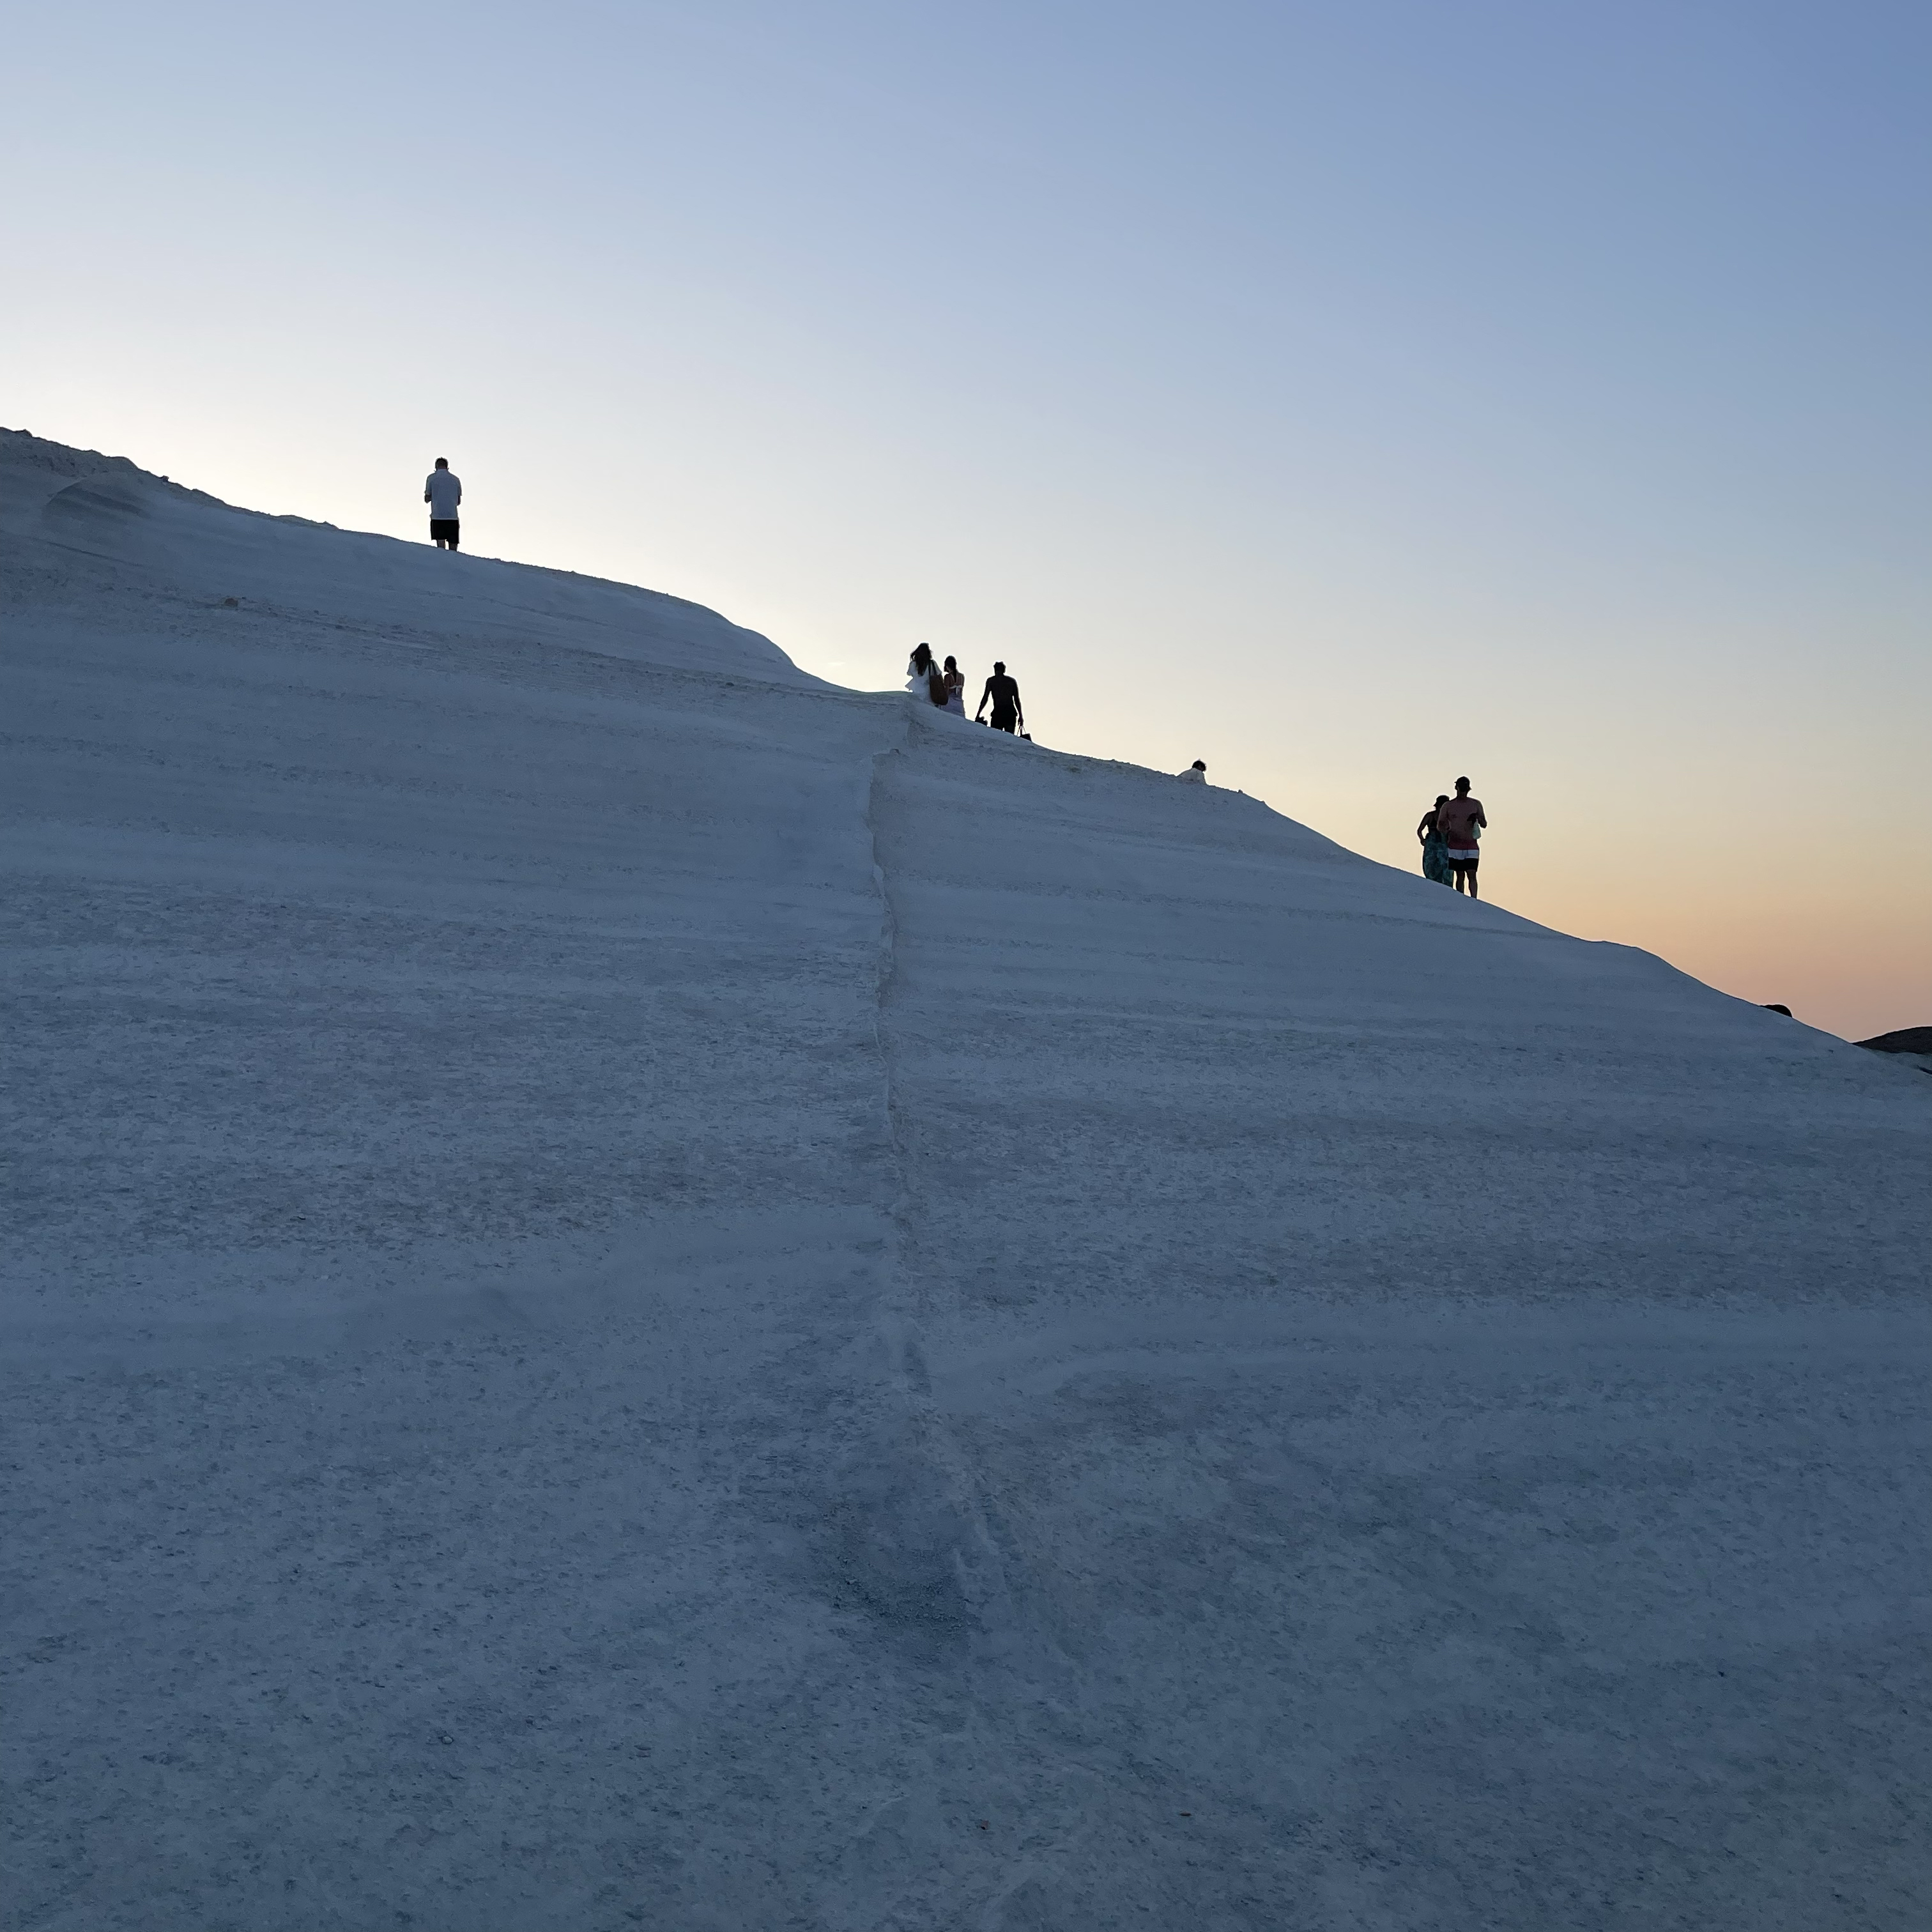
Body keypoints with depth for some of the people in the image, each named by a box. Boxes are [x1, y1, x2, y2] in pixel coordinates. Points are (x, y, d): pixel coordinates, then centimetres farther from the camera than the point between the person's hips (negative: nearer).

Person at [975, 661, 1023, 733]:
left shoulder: (991, 681, 9)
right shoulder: (1012, 681, 16)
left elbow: (985, 698, 3)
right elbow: (1017, 700, 11)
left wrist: (978, 715, 4)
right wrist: (1021, 716, 14)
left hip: (998, 712, -2)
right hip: (1011, 713, 2)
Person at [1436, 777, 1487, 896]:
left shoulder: (1476, 804, 9)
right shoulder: (1447, 806, 6)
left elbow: (1484, 824, 13)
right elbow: (1439, 825, 9)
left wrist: (1478, 819, -10)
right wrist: (1446, 831, -13)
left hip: (1471, 847, 0)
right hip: (1455, 847, 0)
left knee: (1471, 874, -10)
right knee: (1460, 876, 0)